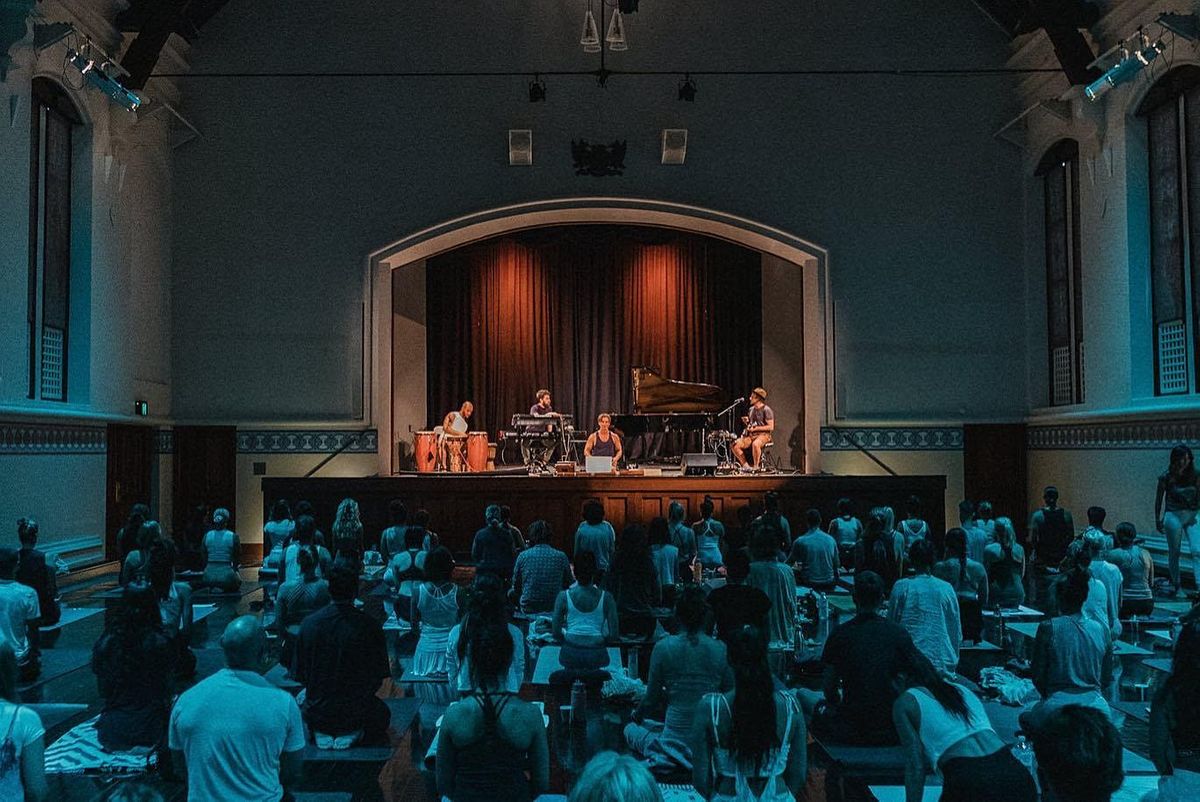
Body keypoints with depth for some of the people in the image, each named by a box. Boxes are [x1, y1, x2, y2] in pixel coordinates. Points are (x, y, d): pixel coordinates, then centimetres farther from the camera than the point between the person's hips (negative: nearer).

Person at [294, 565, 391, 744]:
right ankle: (354, 734, 0)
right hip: (355, 713, -2)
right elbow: (378, 678, -7)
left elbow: (300, 675, 1)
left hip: (316, 712, 2)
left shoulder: (308, 623, -8)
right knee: (383, 714, 32)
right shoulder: (369, 626, -15)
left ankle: (321, 733, 5)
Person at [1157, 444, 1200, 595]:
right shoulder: (1166, 477, -5)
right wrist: (1158, 520, 7)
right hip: (1174, 516, -1)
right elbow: (1158, 500, 4)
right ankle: (1176, 586, 20)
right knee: (1174, 552, 8)